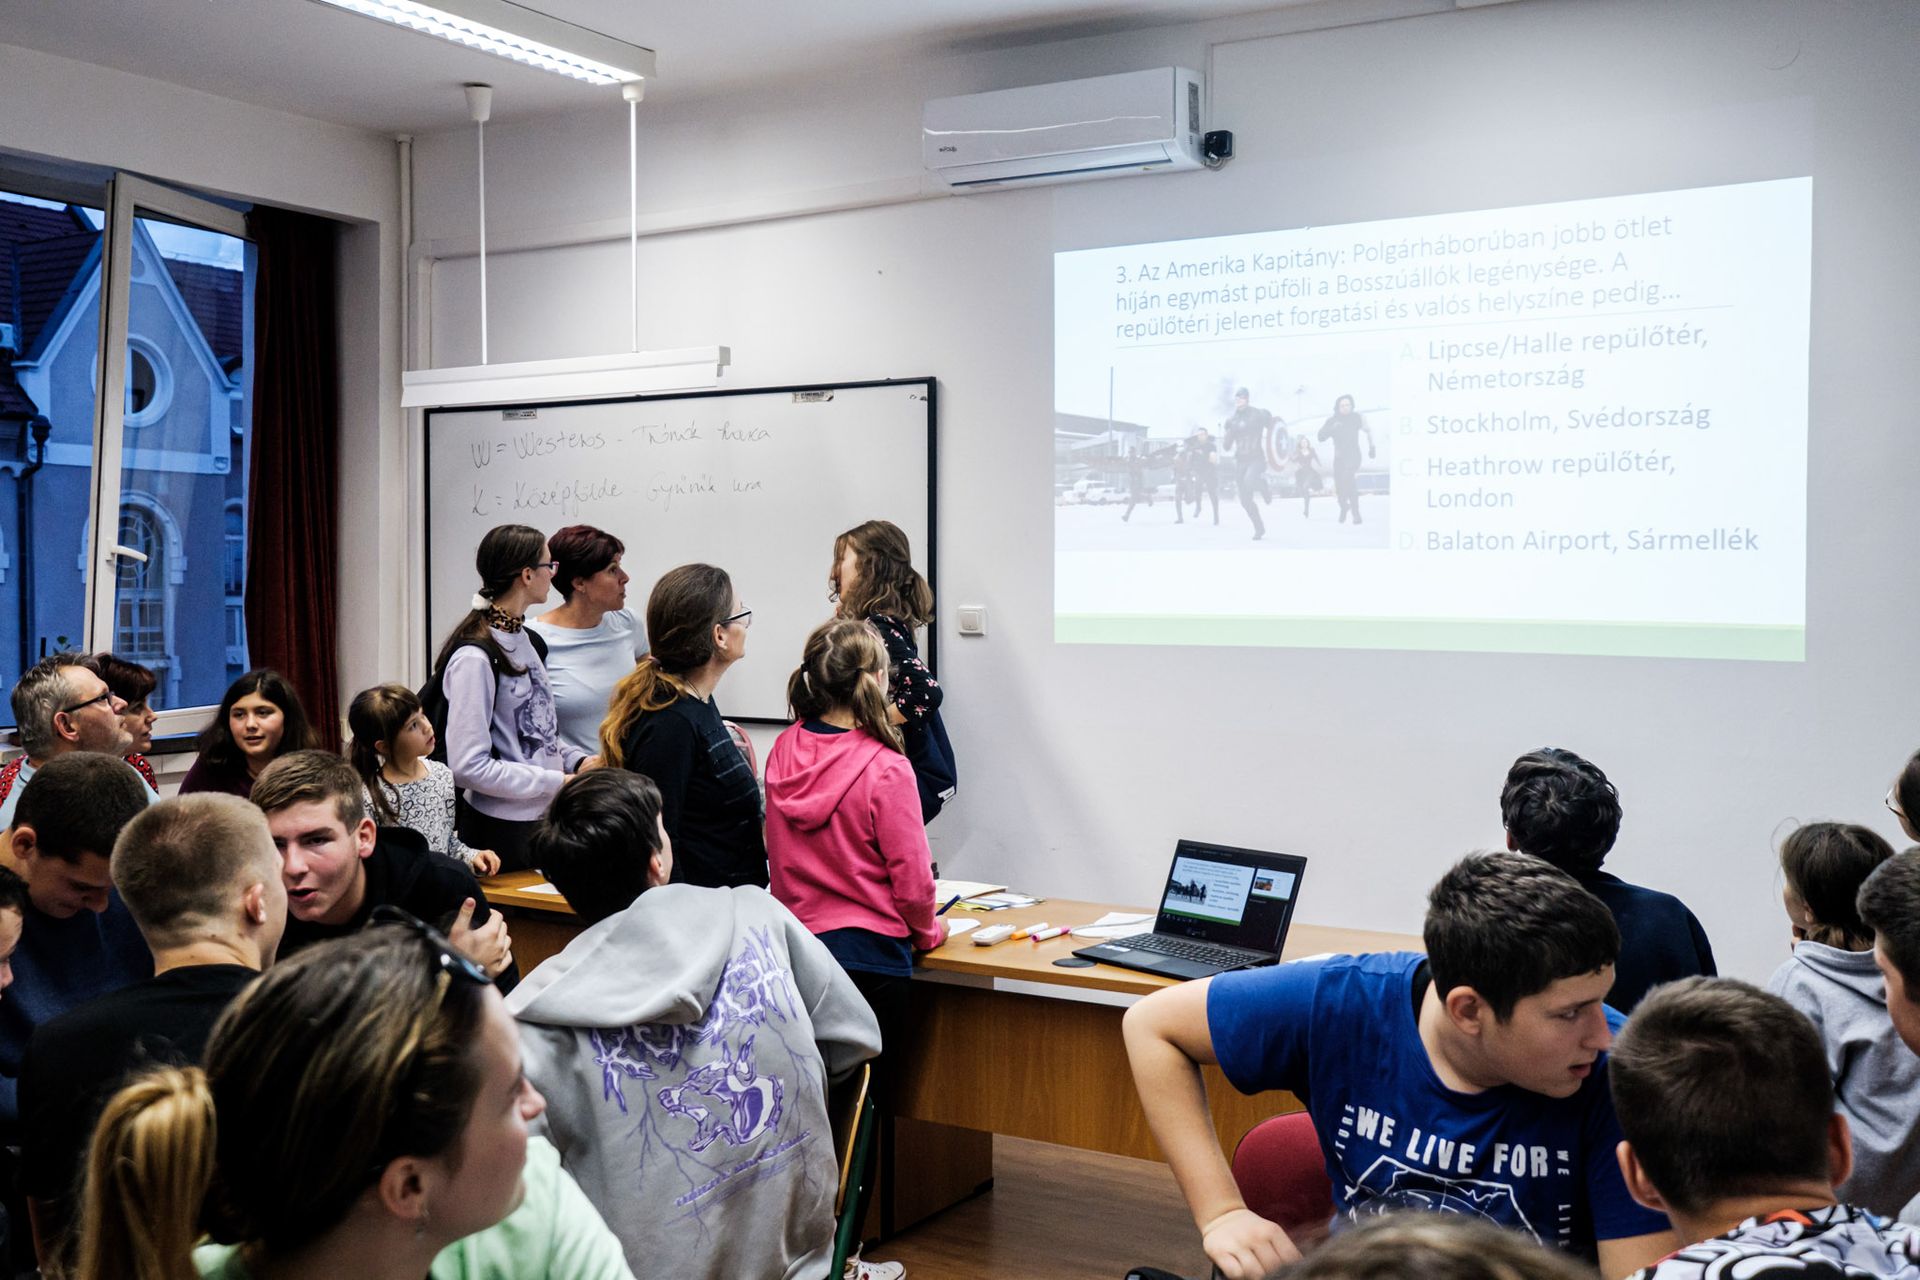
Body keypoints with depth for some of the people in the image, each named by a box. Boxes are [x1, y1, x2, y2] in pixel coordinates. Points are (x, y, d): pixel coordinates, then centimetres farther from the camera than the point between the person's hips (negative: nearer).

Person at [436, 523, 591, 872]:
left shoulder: (527, 640, 10)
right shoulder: (474, 657, -18)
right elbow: (469, 766, -21)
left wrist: (577, 759, 2)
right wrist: (558, 782, -18)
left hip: (542, 817, 8)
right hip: (502, 829, -8)